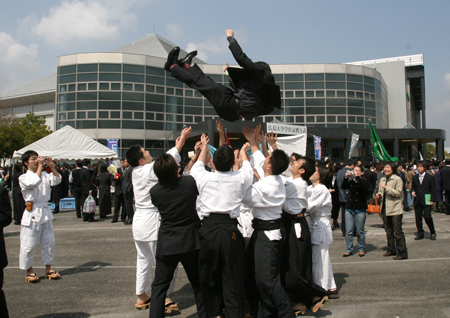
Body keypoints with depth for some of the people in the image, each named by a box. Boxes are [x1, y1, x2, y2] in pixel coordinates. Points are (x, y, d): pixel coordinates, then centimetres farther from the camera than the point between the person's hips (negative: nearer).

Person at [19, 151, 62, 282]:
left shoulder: (44, 175, 11)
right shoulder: (23, 178, -4)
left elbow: (56, 180, -2)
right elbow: (34, 182, -23)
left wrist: (52, 167, -10)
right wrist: (40, 166, -19)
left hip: (45, 212, 5)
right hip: (32, 213, -5)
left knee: (49, 242, 9)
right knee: (29, 244, -1)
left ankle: (48, 268, 22)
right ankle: (29, 271, 15)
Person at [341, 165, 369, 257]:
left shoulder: (364, 181, 1)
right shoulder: (350, 181, 9)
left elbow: (365, 187, -22)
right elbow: (343, 187, -7)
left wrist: (357, 177, -23)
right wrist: (346, 177, -19)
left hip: (360, 210, -3)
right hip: (349, 208, 3)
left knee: (360, 231, 4)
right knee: (348, 231, 3)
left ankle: (361, 249, 19)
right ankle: (349, 249, 13)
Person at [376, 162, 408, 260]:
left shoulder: (397, 179, -9)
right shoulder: (382, 179, 13)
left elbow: (398, 193, -17)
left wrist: (386, 187, -21)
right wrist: (379, 194, 3)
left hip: (395, 209, -8)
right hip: (386, 208, 8)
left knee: (398, 231, -7)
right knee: (388, 230, 15)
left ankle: (402, 253, -1)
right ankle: (391, 250, 27)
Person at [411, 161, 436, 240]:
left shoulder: (430, 177, 1)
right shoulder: (415, 177, 12)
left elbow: (433, 189, 1)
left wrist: (432, 200, -7)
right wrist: (412, 191, -3)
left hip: (426, 201, -4)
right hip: (417, 201, 4)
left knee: (427, 217, -12)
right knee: (418, 218, 5)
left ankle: (432, 232, 10)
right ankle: (420, 233, 17)